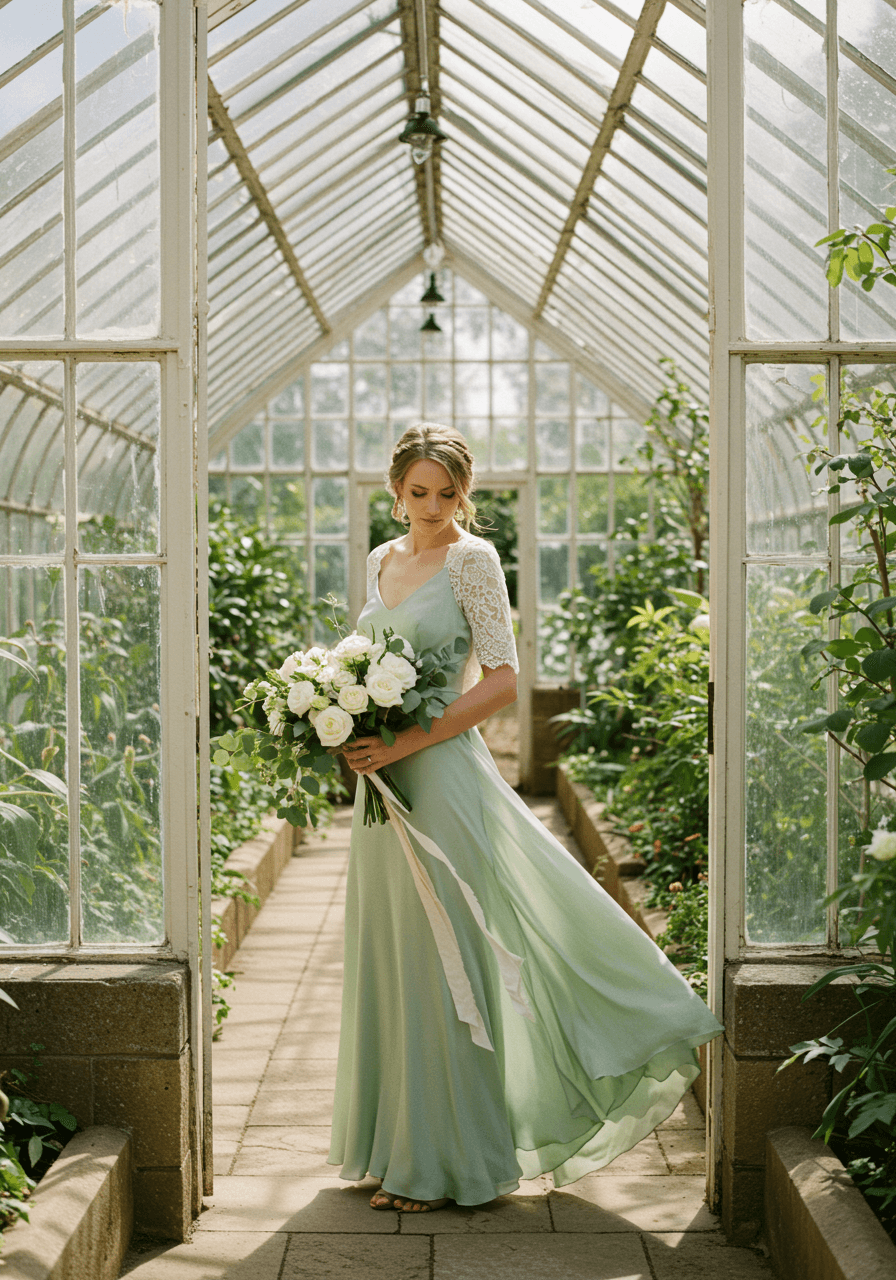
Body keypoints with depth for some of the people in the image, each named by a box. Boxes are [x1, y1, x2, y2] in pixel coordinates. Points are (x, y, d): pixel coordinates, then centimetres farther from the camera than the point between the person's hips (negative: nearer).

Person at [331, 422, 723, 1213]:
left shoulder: (471, 558, -7)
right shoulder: (381, 562, 13)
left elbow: (503, 681, -13)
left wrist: (405, 743, -19)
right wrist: (356, 738, 2)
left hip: (443, 776, -7)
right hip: (385, 783, 7)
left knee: (442, 961, -1)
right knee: (390, 961, 12)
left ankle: (443, 1161, 11)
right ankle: (399, 1141, 25)